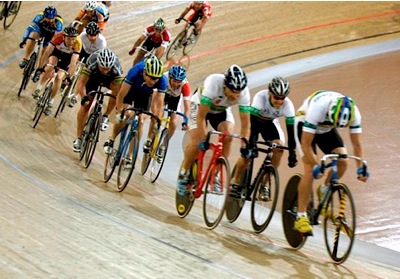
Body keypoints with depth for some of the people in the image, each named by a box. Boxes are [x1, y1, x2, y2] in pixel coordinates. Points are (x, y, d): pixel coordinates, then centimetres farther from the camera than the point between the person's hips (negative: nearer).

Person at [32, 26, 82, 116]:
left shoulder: (77, 43, -38)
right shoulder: (58, 37, -38)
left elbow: (73, 62, -38)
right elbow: (47, 53, -36)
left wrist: (68, 76, -44)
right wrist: (40, 68, -39)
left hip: (68, 56, -1)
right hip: (57, 51, 1)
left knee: (59, 78, -9)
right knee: (50, 67, -27)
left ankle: (50, 104, 5)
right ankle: (37, 90, -13)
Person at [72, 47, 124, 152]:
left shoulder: (116, 68, -39)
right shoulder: (92, 63, -40)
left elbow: (121, 87, -39)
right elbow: (81, 84, -39)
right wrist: (84, 97, -56)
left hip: (109, 79, 0)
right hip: (93, 77, 0)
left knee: (117, 87, -33)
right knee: (86, 105, -9)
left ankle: (105, 117, -16)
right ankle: (78, 138, 5)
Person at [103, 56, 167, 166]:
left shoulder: (162, 81, -38)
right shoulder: (135, 72, -42)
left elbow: (159, 104, -34)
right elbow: (121, 95, -34)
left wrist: (156, 123, -38)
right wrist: (119, 113, -35)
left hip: (145, 93, 2)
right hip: (130, 88, -2)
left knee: (140, 120, -8)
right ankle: (111, 141, 3)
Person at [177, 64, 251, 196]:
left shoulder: (244, 92, -31)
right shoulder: (213, 83, -41)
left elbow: (245, 123, -25)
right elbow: (201, 116, -36)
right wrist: (204, 140, -41)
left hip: (221, 110, 3)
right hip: (200, 106, -3)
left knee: (228, 134, -25)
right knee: (197, 143, -20)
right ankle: (183, 175, 5)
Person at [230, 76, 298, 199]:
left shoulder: (288, 105, -30)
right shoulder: (261, 97, -37)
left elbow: (290, 129, -29)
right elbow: (252, 121, -41)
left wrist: (292, 153, -35)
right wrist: (250, 145, -48)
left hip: (270, 123, 3)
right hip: (255, 120, -3)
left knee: (279, 148, -20)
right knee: (247, 152, -19)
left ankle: (264, 184, -9)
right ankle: (235, 182, 6)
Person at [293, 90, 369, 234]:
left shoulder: (353, 113, -28)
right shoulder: (318, 108, -41)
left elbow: (357, 144, -18)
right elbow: (306, 144, -36)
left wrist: (361, 168, -29)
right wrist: (317, 166, -41)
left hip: (326, 129, 5)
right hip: (305, 124, -5)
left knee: (342, 162, -16)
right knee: (310, 169, -20)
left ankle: (323, 192, 12)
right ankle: (301, 217, -17)